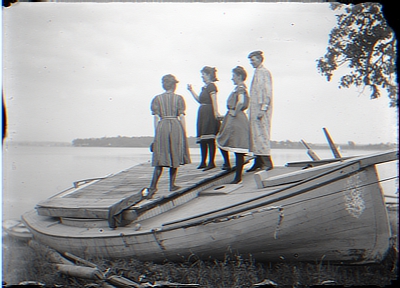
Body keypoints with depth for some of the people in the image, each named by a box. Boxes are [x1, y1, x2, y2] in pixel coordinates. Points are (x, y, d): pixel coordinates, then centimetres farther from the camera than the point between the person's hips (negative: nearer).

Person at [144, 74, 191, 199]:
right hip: (176, 127, -1)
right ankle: (172, 185, 17)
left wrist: (156, 135, 7)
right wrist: (184, 134, 5)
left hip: (162, 127, 1)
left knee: (160, 159, 1)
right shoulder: (179, 98, 2)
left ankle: (153, 186, -9)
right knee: (175, 157, 11)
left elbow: (156, 118, 3)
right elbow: (182, 117, -1)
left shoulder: (157, 99, 6)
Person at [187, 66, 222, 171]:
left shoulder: (211, 86, -8)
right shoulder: (204, 87, 18)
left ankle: (211, 162, -5)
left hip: (209, 114, -10)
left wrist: (216, 113, -24)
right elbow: (199, 100, 20)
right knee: (202, 139, 10)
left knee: (209, 138, -8)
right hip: (202, 114, 10)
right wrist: (191, 91, 18)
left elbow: (214, 101, -16)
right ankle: (203, 162, 16)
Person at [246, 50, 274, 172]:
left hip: (261, 108, -9)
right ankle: (258, 162, 11)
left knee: (262, 134, -9)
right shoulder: (256, 72, 18)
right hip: (254, 109, 9)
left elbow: (267, 92, -14)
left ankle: (267, 163, -6)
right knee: (254, 135, 7)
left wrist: (263, 109, -19)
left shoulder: (264, 72, -8)